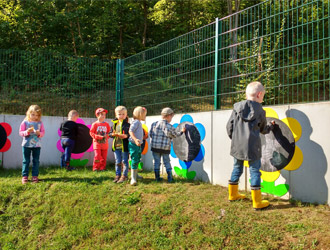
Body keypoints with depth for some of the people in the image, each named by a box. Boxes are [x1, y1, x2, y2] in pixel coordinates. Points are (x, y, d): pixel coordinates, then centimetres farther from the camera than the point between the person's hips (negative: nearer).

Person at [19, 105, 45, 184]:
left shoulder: (40, 123, 3)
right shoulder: (25, 122, -1)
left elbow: (43, 132, 4)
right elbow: (21, 132, -2)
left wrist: (39, 133, -17)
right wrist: (27, 132, -20)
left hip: (37, 145, 1)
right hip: (26, 144, -1)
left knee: (36, 161, 6)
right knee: (26, 161, 5)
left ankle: (35, 176, 13)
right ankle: (24, 176, 11)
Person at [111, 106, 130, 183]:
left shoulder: (127, 124, -6)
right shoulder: (114, 124, 10)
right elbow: (111, 133, 11)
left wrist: (125, 136, -26)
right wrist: (114, 134, -10)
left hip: (124, 146, -5)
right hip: (116, 146, 5)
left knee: (124, 161, 4)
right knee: (117, 162, 12)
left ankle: (124, 176, 12)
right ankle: (118, 175, 22)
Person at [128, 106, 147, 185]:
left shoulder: (139, 123, 17)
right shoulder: (136, 122, -12)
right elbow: (130, 131, -22)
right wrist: (135, 139, -32)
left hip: (138, 145, 10)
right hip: (133, 144, -10)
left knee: (137, 160, 18)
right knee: (134, 160, -11)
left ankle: (135, 175, 32)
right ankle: (133, 178, -9)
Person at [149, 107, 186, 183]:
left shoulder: (154, 124, -3)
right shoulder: (170, 127, -11)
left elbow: (150, 135, 3)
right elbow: (175, 135, 6)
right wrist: (182, 132, 23)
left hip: (155, 147, 2)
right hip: (165, 148, -2)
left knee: (156, 162, 12)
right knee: (167, 162, 12)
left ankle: (157, 177, 15)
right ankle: (170, 178, 15)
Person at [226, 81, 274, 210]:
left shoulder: (237, 108, 3)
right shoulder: (260, 111, -3)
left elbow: (229, 126, 4)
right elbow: (263, 129, 11)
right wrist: (271, 126, 33)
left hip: (237, 145, 4)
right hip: (252, 146, -4)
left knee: (237, 168, 19)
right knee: (255, 171, 3)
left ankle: (233, 194, 32)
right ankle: (257, 202, 5)